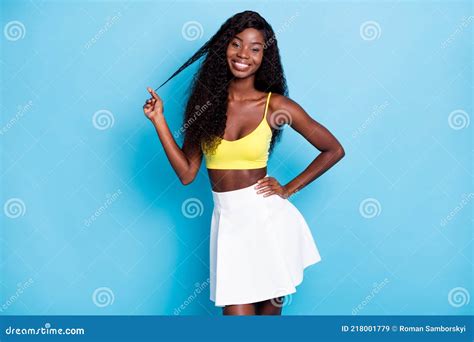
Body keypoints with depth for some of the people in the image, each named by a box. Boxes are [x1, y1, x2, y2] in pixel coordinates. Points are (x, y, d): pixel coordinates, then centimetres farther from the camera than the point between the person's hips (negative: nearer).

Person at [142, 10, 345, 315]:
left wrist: (289, 189, -1)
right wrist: (159, 120, -4)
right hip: (228, 221, 1)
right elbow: (187, 172, 0)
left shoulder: (275, 105, -5)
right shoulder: (206, 101, 2)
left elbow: (334, 150, 3)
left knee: (270, 310, 13)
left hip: (269, 218, -1)